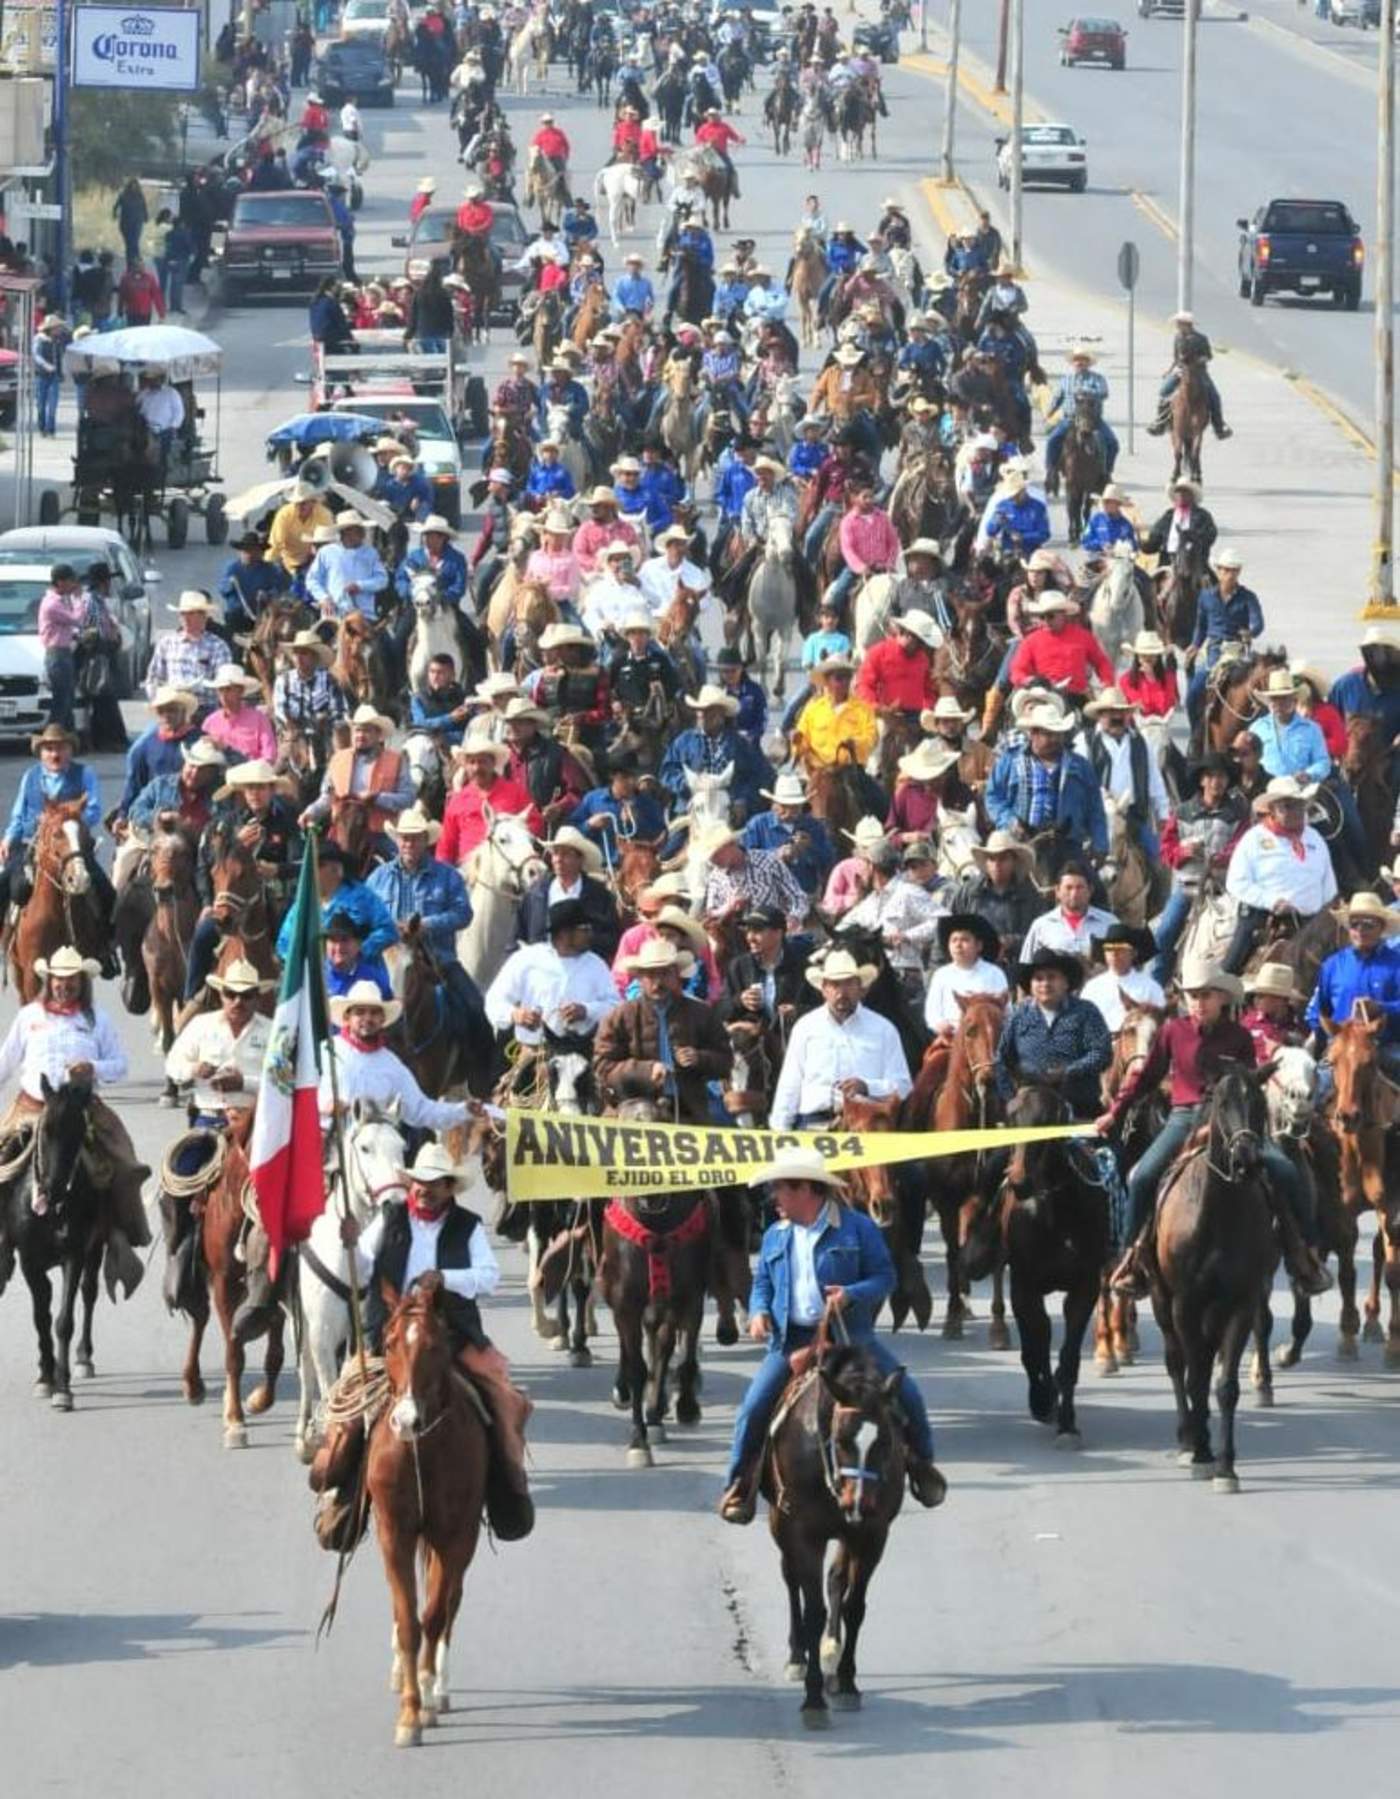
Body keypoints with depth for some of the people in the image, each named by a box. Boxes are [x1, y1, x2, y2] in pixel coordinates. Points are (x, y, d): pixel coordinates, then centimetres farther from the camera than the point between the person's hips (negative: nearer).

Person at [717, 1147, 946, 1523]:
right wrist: (759, 1311, -4)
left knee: (906, 1394, -10)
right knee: (755, 1405, -11)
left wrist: (852, 1294, -22)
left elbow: (884, 1277, -4)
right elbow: (762, 1283, 18)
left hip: (850, 1334, -3)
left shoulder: (857, 1228, -4)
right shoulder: (775, 1237, 10)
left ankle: (921, 1466, 13)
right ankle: (739, 1483, 3)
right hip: (791, 1339, 3)